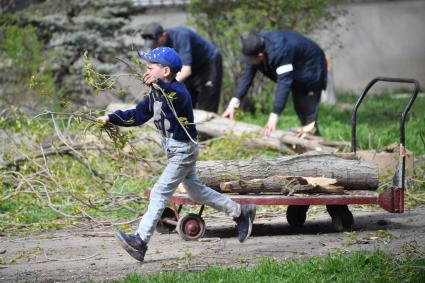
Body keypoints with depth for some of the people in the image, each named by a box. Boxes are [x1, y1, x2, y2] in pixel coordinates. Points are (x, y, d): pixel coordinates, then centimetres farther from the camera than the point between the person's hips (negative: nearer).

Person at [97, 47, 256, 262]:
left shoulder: (177, 90, -22)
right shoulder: (156, 94, 6)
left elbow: (179, 95, -47)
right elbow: (138, 115, 9)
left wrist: (158, 83, -62)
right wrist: (111, 119, -1)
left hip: (183, 149, -10)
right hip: (175, 150, 10)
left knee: (160, 193, -12)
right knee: (196, 191, 19)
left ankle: (140, 242, -13)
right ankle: (241, 212, 30)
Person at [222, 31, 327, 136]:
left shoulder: (279, 52, -43)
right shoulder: (255, 45, -19)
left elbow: (284, 83, -46)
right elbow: (248, 75, -16)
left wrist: (274, 116, -49)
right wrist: (234, 101, -24)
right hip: (298, 77, 9)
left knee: (308, 117, -14)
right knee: (300, 111, 17)